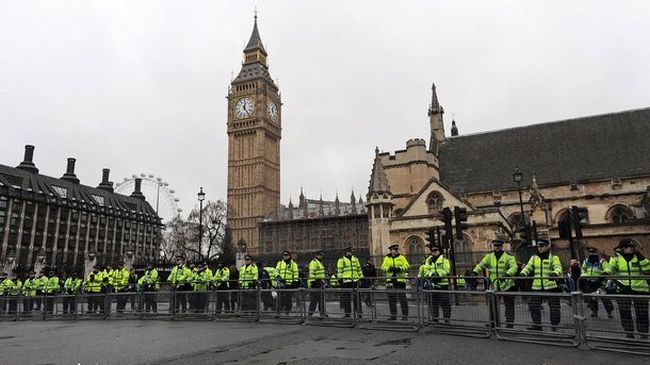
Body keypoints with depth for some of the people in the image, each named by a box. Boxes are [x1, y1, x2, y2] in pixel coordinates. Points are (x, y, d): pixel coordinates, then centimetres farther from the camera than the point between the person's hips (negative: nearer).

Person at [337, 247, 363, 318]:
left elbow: (359, 268, 19)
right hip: (346, 281, -4)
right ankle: (347, 313, 10)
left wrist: (361, 277, 15)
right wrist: (340, 278, -8)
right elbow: (339, 270, -2)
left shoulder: (355, 259, 16)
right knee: (347, 298, 3)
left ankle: (359, 311, 11)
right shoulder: (341, 260, 2)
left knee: (357, 296, 4)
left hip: (355, 280, 4)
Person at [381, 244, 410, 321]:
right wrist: (390, 268, -15)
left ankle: (405, 316, 6)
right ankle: (393, 315, 18)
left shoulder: (402, 258, 6)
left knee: (403, 299, -2)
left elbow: (407, 266, -4)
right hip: (390, 281, 3)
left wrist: (399, 268, -19)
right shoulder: (387, 258, 12)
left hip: (400, 280, -3)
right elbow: (383, 267, 3)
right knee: (391, 299, 8)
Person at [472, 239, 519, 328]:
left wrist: (507, 274, -41)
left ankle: (509, 323, 15)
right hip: (494, 286, 4)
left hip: (507, 285, -4)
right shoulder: (489, 256, 6)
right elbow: (481, 264, -2)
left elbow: (514, 267, -22)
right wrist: (475, 271, -22)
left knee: (509, 305, 4)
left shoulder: (509, 257, -7)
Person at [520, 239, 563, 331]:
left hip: (551, 287, -3)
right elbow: (528, 267, 4)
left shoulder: (553, 258, 0)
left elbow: (558, 268, -15)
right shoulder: (534, 258, 11)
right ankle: (537, 325, 19)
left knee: (554, 308, 3)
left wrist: (554, 273, -38)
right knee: (533, 306, 6)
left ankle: (554, 326, 19)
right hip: (537, 287, 4)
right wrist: (523, 273, -17)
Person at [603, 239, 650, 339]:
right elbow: (610, 268, -11)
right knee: (624, 312, 5)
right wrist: (605, 273, -26)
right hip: (623, 289, 0)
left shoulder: (639, 257, 3)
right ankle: (629, 333, 18)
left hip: (639, 290, 0)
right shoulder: (616, 258, 2)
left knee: (641, 314, 6)